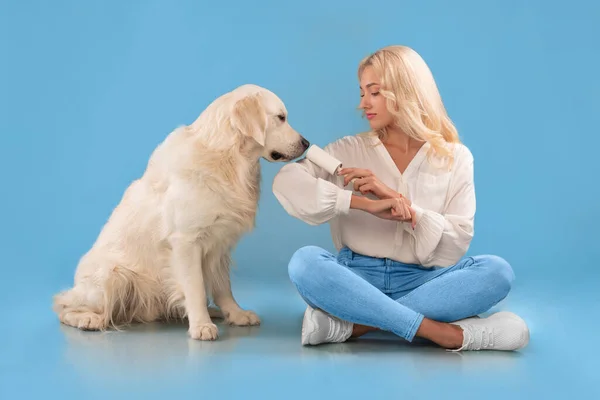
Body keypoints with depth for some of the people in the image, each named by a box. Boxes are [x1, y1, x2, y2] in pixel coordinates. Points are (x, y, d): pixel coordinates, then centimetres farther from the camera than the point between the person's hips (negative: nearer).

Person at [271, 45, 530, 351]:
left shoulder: (455, 157, 4)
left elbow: (457, 243, -5)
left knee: (497, 271, -26)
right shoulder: (350, 150, 4)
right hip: (358, 278, 0)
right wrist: (367, 204, -23)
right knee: (305, 262, -30)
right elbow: (286, 181, -12)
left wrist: (397, 199, -18)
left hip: (422, 281, 0)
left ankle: (354, 323, -29)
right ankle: (443, 332, -32)